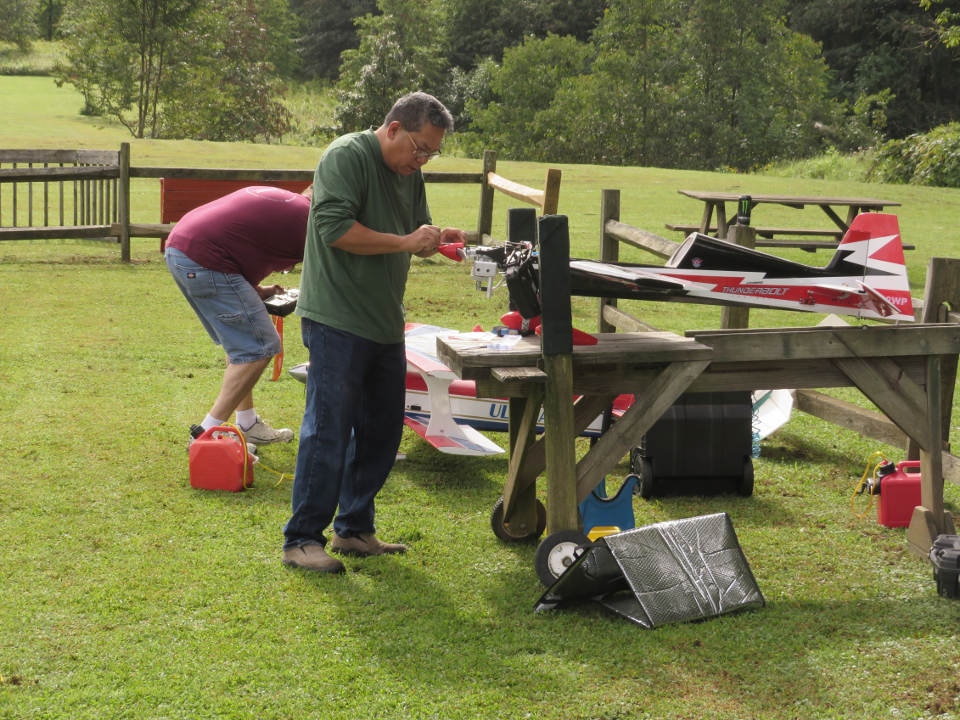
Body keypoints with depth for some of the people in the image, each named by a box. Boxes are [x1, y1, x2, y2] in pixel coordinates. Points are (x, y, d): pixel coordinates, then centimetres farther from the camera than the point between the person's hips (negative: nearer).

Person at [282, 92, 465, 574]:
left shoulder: (409, 173, 15)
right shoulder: (347, 156, -12)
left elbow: (415, 235, 24)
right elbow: (335, 227, -23)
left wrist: (435, 239, 1)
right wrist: (406, 242, -20)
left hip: (384, 323, 9)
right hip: (337, 320, -9)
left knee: (381, 430, 13)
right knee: (329, 428, -9)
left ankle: (354, 530, 24)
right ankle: (302, 540, -3)